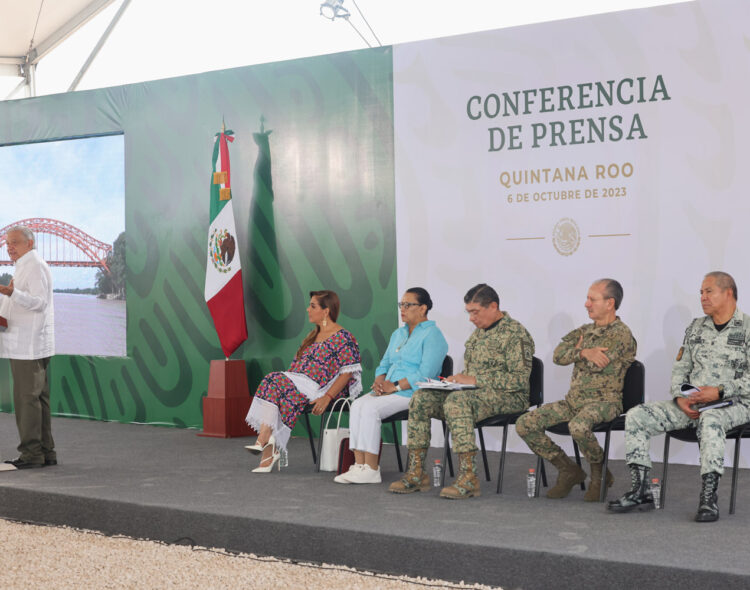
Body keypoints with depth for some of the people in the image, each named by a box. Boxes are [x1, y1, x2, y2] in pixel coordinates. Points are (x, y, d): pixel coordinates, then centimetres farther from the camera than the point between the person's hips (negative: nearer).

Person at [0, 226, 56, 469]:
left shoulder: (35, 265, -11)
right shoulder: (25, 266, 22)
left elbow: (39, 302, -22)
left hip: (29, 344, -11)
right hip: (28, 344, 11)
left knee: (27, 397, -9)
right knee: (38, 398, 10)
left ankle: (32, 453, -7)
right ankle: (46, 452, 14)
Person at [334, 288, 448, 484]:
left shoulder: (432, 335, -6)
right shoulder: (398, 334, 22)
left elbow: (425, 374, -16)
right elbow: (385, 364, 23)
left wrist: (395, 386, -18)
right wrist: (379, 381, 0)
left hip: (413, 393, -8)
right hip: (388, 391, 8)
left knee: (370, 408, -28)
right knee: (358, 405, -19)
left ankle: (371, 470, -24)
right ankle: (359, 464, -24)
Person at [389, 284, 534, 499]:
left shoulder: (515, 334, -10)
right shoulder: (478, 332, 18)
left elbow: (519, 379, -19)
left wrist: (475, 380, -21)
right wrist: (458, 378, 3)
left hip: (507, 397, -9)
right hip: (474, 392, 9)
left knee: (456, 401, -36)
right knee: (421, 399, -9)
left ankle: (468, 478, -36)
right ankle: (416, 473, -11)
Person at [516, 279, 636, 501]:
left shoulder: (621, 334, -7)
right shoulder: (585, 330, 16)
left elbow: (596, 364, -19)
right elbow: (558, 355, 2)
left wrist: (579, 350, 1)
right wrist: (583, 352, -15)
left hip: (604, 401, -7)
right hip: (573, 400, 7)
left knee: (578, 426, -40)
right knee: (524, 425, -8)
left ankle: (599, 474, -9)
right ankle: (569, 470, 5)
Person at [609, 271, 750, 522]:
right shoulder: (696, 327, 16)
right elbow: (680, 368, 14)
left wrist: (720, 391, -21)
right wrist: (680, 398, -5)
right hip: (691, 405, 6)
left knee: (710, 420, -42)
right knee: (636, 416, -13)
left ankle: (708, 498, -39)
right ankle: (640, 491, -14)